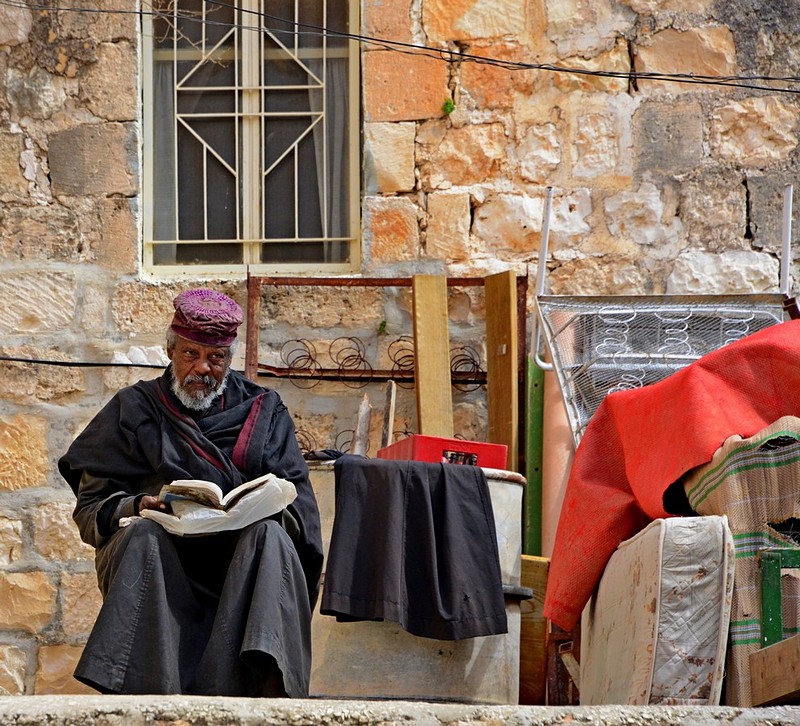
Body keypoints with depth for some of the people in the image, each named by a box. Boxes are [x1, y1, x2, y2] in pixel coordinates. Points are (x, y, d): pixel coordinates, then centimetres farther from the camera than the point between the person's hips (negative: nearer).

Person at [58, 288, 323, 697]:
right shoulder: (134, 410, 15)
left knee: (269, 535, -30)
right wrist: (135, 508, -15)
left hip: (243, 557, 1)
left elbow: (297, 503, 7)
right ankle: (144, 691, -45)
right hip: (155, 557, 0)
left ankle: (267, 684, -47)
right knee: (143, 534, -32)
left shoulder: (264, 411, 17)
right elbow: (90, 507, 7)